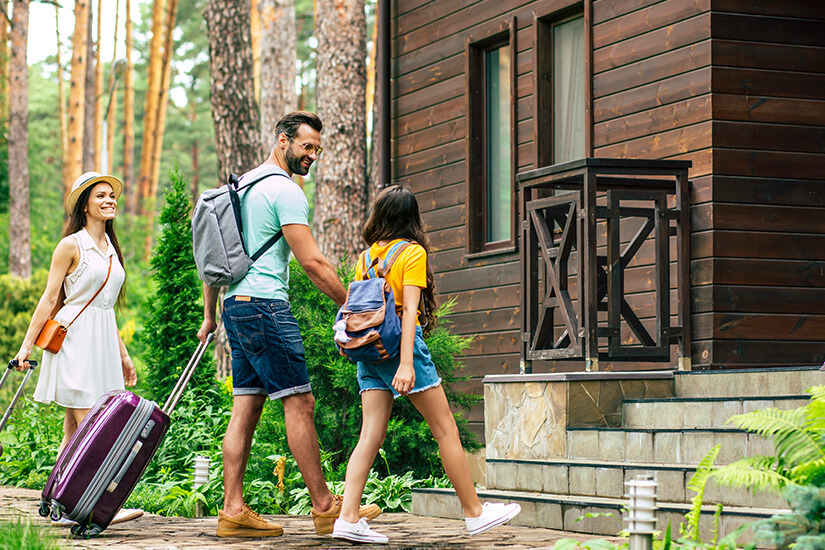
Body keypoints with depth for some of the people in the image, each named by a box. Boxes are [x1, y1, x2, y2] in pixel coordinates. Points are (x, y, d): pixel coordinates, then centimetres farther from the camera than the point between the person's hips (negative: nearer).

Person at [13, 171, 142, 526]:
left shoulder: (110, 248, 17)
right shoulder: (71, 246, -4)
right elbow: (50, 299, -4)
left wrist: (123, 353, 25)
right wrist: (27, 344, -7)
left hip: (104, 338, 7)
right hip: (74, 338, -7)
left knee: (76, 429, 5)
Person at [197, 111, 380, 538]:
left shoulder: (241, 185, 20)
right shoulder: (285, 190, -9)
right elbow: (312, 262, -14)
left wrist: (210, 315, 25)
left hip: (236, 307, 10)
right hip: (266, 305, -9)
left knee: (246, 407, 7)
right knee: (299, 402, -6)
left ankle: (233, 510, 4)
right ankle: (324, 507, -4)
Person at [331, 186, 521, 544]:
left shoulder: (366, 256, 10)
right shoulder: (412, 252, -6)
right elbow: (409, 309, -14)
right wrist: (406, 364, -20)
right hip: (402, 344, -6)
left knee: (370, 435, 2)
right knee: (445, 430, 3)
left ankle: (348, 519, -9)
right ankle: (475, 513, 9)